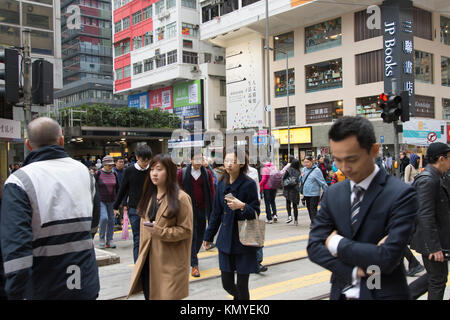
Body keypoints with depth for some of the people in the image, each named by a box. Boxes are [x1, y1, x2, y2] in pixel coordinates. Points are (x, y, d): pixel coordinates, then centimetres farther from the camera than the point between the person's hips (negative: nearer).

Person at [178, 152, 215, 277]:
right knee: (192, 236, -5)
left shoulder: (207, 173, 3)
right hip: (189, 209, -2)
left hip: (202, 209, 3)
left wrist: (211, 209, -1)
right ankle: (194, 264, -2)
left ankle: (192, 256, 36)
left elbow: (212, 191, 4)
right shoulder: (183, 173, -1)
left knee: (200, 234, 13)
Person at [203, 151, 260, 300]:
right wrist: (208, 236, 17)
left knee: (241, 286, 0)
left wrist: (242, 206, -27)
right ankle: (239, 296, 39)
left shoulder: (249, 184, -9)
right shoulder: (222, 184, 7)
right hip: (225, 240, 5)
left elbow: (255, 213, -8)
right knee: (227, 283, 9)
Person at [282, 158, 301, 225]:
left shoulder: (289, 170, -9)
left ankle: (289, 216, -4)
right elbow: (299, 181, -2)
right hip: (296, 190, 2)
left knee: (288, 202, 16)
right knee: (295, 205, 9)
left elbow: (283, 178, -7)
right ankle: (296, 220, 11)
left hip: (288, 189, -2)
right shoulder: (298, 172, -2)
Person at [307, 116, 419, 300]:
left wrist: (337, 243, -14)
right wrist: (354, 271, -19)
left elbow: (388, 259, -24)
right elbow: (314, 247, -5)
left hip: (382, 293, -4)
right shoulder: (333, 194, 0)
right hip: (341, 293, 4)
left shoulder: (401, 195, -16)